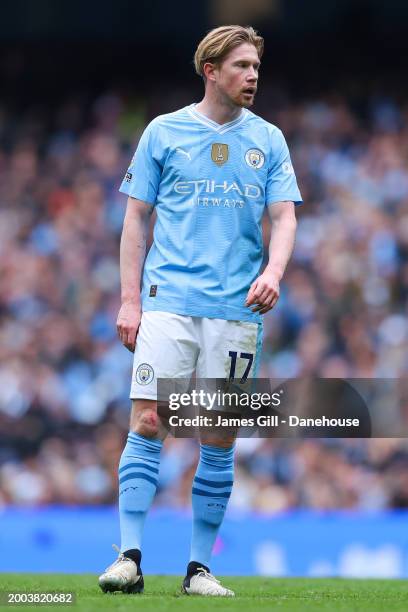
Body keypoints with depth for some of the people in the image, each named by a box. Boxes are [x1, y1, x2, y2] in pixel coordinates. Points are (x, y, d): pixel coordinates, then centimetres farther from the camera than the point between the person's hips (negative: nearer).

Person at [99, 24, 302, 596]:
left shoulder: (268, 140, 10)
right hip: (168, 303, -2)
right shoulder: (164, 132, 6)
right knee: (148, 425, -11)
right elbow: (136, 218, 8)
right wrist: (130, 299, 1)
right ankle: (130, 557, -10)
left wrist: (273, 272, -14)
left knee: (220, 441, 2)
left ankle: (200, 566, 9)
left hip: (237, 309, 2)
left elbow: (284, 216, 6)